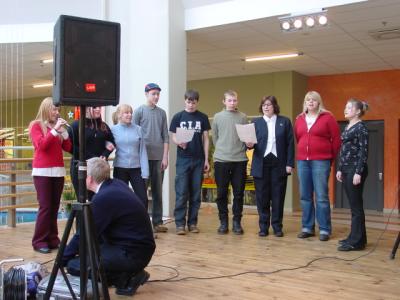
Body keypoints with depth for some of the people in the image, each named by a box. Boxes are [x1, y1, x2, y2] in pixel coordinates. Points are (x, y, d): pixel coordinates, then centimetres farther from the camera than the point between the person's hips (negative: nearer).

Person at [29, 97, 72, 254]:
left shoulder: (57, 125, 14)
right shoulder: (36, 125, 1)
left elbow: (68, 147, 8)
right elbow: (41, 145, -15)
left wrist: (63, 130, -4)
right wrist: (54, 129, -16)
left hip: (58, 171, 5)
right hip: (42, 171, -5)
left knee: (54, 207, 5)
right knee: (45, 207, -8)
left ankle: (52, 239, 10)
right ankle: (39, 242, 0)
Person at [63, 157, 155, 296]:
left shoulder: (103, 198, -21)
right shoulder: (116, 184, 6)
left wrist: (62, 260, 2)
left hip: (133, 254, -9)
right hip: (138, 245, 9)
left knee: (73, 265, -11)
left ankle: (127, 278, -3)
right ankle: (126, 273, 17)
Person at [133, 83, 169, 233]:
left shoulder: (162, 113, 12)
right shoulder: (139, 111, 1)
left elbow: (165, 136, 10)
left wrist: (165, 156, 2)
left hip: (159, 157, 4)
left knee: (158, 191, 7)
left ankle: (157, 222, 14)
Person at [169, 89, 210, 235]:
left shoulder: (203, 117, 6)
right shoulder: (178, 117, 4)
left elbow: (205, 139, 8)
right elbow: (173, 137, 5)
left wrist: (206, 160, 3)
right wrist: (179, 142, -19)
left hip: (198, 160, 2)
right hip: (183, 159, -1)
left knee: (196, 194, 6)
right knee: (181, 193, -2)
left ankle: (192, 222, 15)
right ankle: (180, 223, 4)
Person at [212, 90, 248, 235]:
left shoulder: (243, 117, 7)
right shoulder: (217, 117, 6)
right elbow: (214, 137, 11)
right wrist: (221, 151, 8)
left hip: (240, 160, 0)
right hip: (221, 160, 0)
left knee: (239, 193, 4)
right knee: (222, 193, 3)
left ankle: (237, 222, 14)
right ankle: (223, 221, 14)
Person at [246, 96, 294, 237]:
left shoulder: (285, 121, 6)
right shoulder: (256, 122, 9)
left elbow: (290, 144, 2)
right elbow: (252, 142, 8)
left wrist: (290, 163, -5)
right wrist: (250, 144, -16)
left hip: (279, 164, -1)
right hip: (261, 164, 1)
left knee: (278, 196, 4)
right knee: (262, 197, 3)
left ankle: (277, 226, 15)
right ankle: (263, 227, 13)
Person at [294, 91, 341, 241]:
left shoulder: (327, 117, 0)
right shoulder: (299, 119, 11)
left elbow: (336, 138, 1)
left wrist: (332, 157, 5)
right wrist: (304, 152, 14)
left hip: (321, 161, -4)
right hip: (302, 161, 4)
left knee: (321, 197, -3)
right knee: (305, 197, 7)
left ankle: (324, 230, 5)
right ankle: (307, 228, 17)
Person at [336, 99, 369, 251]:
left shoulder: (361, 127, -9)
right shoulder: (347, 127, 15)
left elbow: (364, 151, -14)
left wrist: (358, 172, -19)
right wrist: (340, 169, 13)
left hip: (355, 169, -8)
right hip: (346, 169, 8)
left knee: (356, 205, -4)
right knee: (353, 205, 13)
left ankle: (356, 241, 2)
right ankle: (355, 237, 21)